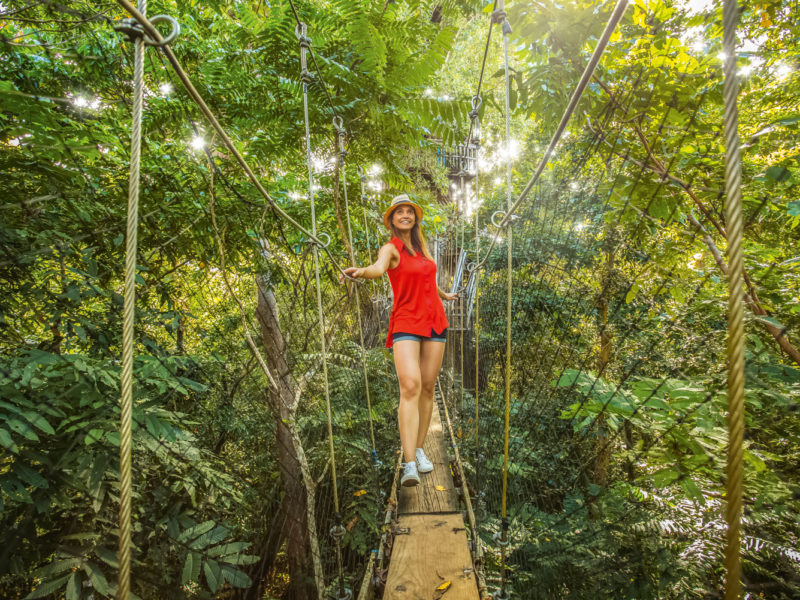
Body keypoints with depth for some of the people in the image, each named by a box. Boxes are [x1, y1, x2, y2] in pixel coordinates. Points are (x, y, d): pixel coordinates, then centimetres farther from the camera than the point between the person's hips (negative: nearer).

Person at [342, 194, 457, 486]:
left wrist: (444, 295, 50)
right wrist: (361, 271, -48)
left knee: (427, 387, 5)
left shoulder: (421, 246, 16)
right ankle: (409, 464, -21)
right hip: (406, 323, -6)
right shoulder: (391, 248, -3)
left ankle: (419, 449, 18)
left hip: (434, 321, 6)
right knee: (410, 386, -19)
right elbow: (378, 268, -26)